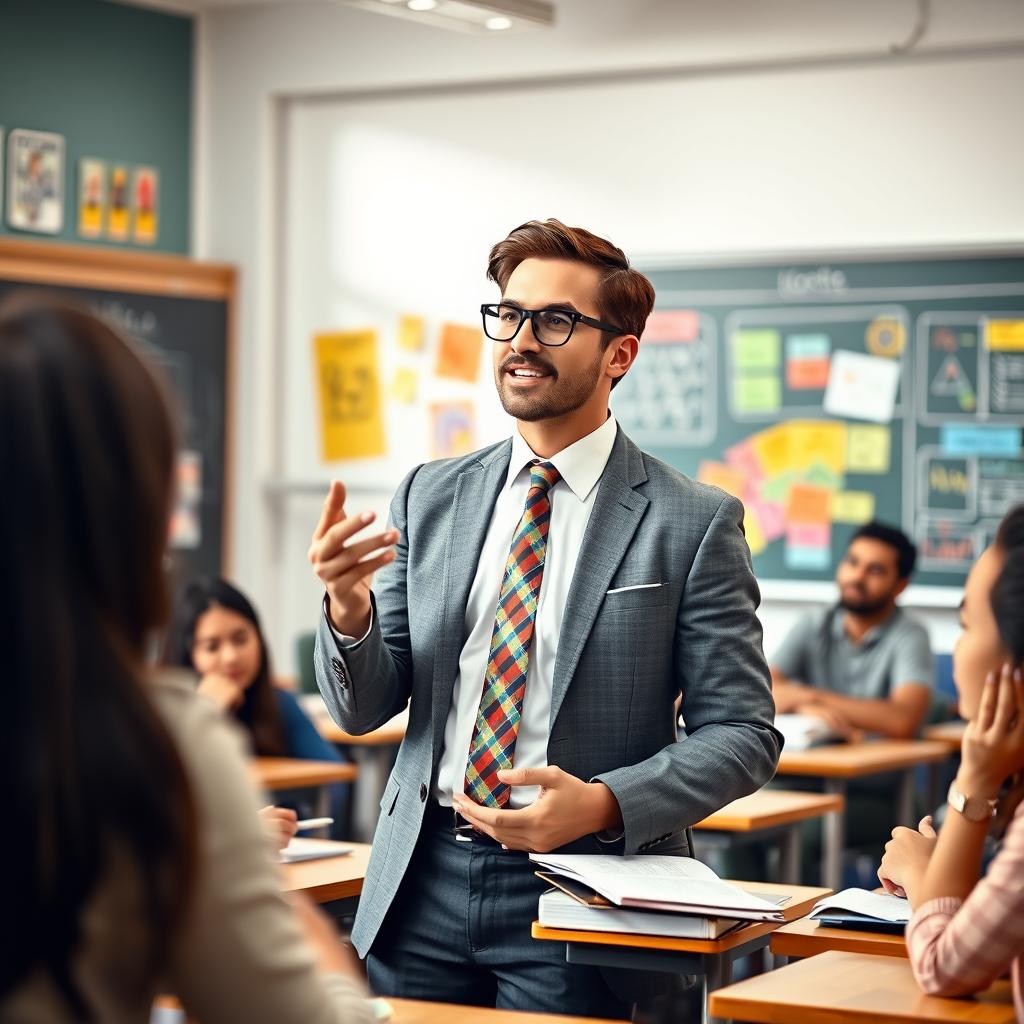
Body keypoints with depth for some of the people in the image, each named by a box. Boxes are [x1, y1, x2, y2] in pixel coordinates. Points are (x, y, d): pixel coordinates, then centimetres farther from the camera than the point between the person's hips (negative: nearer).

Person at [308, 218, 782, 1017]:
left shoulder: (695, 524, -5)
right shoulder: (430, 497, 7)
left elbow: (742, 733, -5)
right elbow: (364, 709, 7)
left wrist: (603, 804, -20)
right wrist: (349, 610, -14)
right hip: (423, 882, 4)